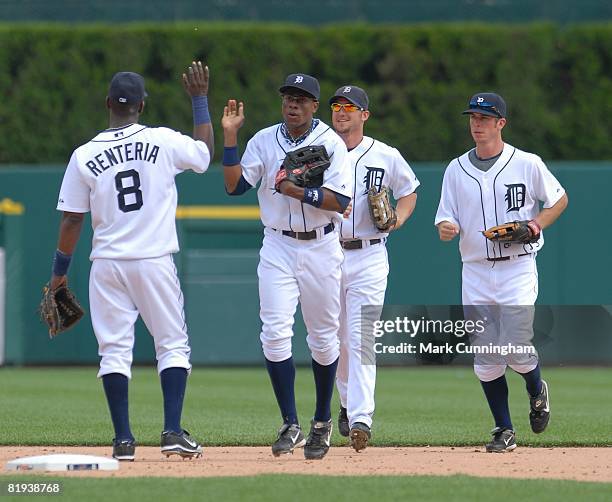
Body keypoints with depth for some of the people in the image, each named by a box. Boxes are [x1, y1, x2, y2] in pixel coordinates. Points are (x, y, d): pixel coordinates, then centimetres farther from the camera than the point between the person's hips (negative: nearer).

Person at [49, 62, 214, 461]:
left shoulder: (84, 156, -3)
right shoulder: (164, 142, -5)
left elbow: (71, 220, 0)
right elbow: (205, 153, 15)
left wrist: (59, 271, 12)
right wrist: (200, 99, 21)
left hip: (108, 265, 1)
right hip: (155, 263, -1)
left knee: (114, 350, 6)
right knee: (172, 346, 7)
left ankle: (124, 439, 1)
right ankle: (173, 431, -5)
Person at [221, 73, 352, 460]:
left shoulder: (331, 144, -5)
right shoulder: (263, 141, 4)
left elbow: (341, 201, -12)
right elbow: (235, 186, -4)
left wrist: (300, 192, -24)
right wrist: (230, 137, -9)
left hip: (321, 249, -1)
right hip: (278, 247, 2)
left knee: (324, 337, 7)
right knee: (275, 333, -12)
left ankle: (322, 421, 23)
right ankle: (291, 424, -9)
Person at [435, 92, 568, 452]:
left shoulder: (527, 164, -2)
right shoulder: (456, 170, 6)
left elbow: (560, 199, 9)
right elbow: (446, 222, 6)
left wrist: (536, 224, -8)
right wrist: (445, 229, -19)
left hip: (518, 270, -3)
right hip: (476, 272, 3)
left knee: (517, 350, -10)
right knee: (486, 358, 1)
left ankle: (537, 393, 23)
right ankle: (505, 431, 12)